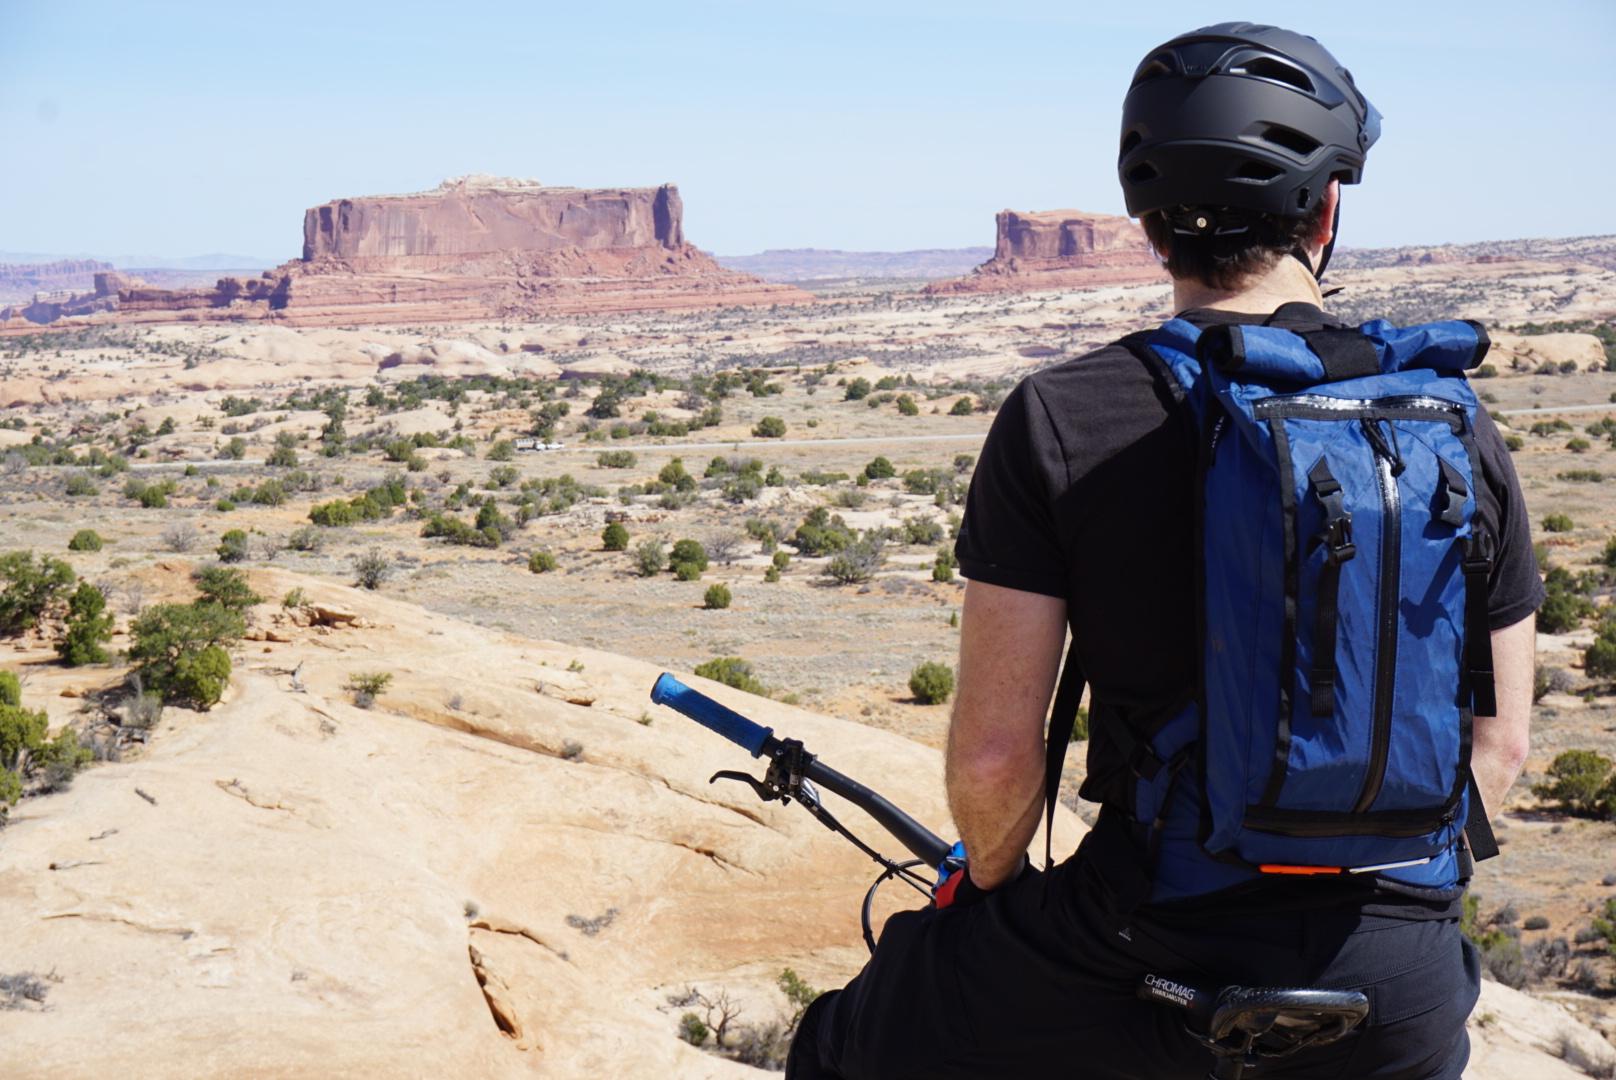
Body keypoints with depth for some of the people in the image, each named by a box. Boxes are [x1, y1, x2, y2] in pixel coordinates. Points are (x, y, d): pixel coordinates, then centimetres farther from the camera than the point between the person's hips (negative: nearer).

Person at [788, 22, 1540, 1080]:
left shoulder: (1059, 419, -10)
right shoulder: (1457, 423, 0)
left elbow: (994, 754, -10)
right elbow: (1499, 744, 7)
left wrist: (996, 882, 11)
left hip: (1156, 958, -3)